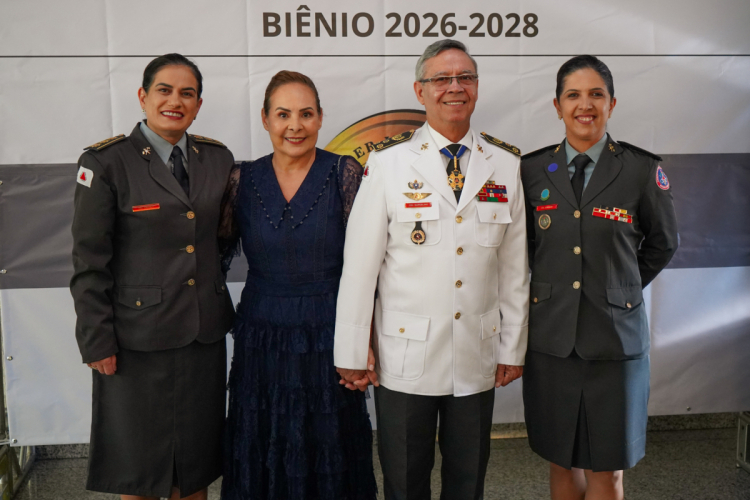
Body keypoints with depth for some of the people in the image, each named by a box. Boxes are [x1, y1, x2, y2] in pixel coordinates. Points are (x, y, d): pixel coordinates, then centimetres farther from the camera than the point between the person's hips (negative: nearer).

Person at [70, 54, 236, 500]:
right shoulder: (107, 162, -8)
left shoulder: (217, 159, 5)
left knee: (197, 457, 16)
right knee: (138, 459, 12)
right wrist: (96, 342, -9)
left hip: (205, 335, 4)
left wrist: (230, 313, 7)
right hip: (138, 338, -4)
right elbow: (89, 262, -8)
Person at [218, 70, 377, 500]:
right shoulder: (243, 180, 2)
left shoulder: (346, 174, -5)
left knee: (328, 461, 11)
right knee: (264, 462, 13)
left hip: (329, 340, -2)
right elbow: (217, 257, 8)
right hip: (261, 343, 2)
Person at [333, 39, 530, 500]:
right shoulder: (388, 161, -6)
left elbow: (515, 266, 5)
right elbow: (359, 264, -5)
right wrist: (352, 353, -4)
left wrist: (514, 347, 6)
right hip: (405, 355, -2)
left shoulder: (507, 164, 2)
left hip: (478, 357, 2)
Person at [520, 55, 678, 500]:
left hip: (615, 340, -1)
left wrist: (619, 290, 11)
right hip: (550, 339, 2)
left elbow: (663, 244, 10)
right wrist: (550, 292, 10)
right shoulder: (533, 170, 2)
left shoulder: (642, 170, -4)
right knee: (561, 460, 15)